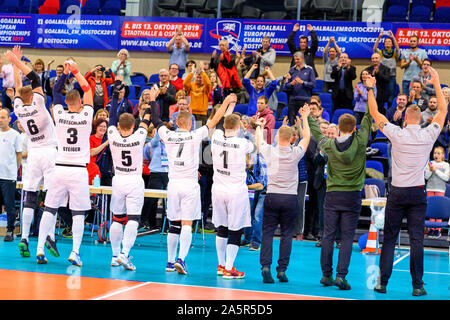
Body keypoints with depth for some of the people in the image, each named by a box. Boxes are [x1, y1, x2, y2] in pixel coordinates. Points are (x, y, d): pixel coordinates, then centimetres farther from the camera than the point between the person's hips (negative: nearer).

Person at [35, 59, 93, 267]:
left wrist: (65, 72, 18)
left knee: (49, 209, 8)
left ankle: (40, 249, 5)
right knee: (78, 213, 1)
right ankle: (75, 253, -5)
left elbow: (56, 91, 16)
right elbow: (87, 89, 10)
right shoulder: (86, 116, -5)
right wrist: (75, 71, 15)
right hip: (79, 170, -2)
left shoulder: (59, 115, -1)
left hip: (60, 169, 2)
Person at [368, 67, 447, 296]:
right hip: (418, 192, 0)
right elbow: (443, 110, 10)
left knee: (389, 238, 7)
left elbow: (375, 113, 4)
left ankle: (382, 282, 7)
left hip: (397, 192, 0)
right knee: (416, 240, 0)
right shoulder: (428, 135, -3)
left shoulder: (396, 134, -6)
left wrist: (370, 89, 14)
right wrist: (436, 83, 16)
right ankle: (417, 286, 1)